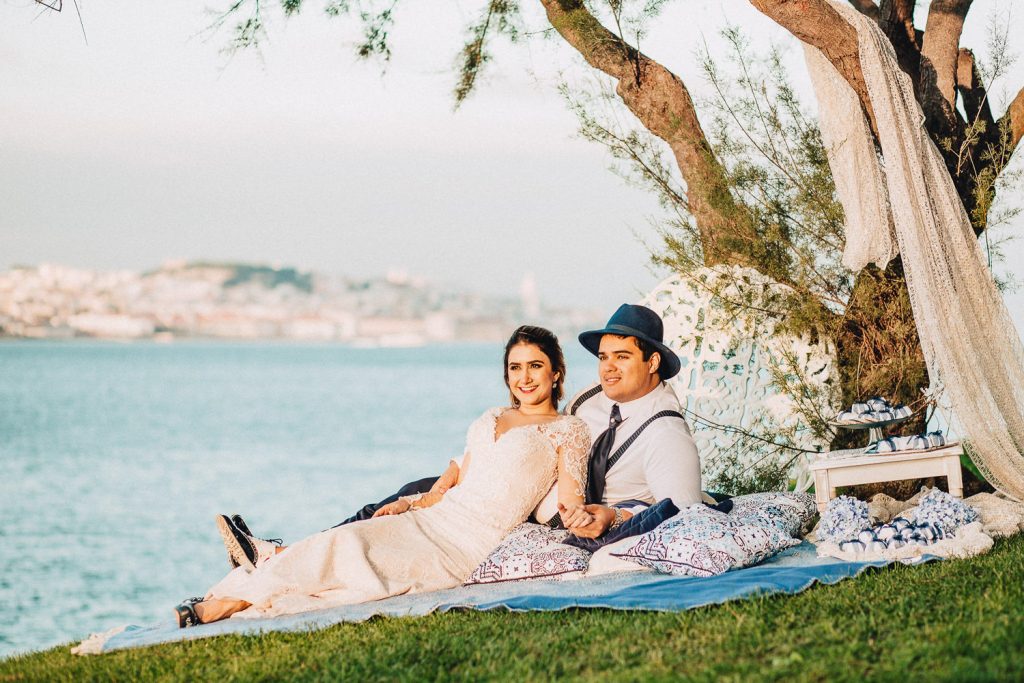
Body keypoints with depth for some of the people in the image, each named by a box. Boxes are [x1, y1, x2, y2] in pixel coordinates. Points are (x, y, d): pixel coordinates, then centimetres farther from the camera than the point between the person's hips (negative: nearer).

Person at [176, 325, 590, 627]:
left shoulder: (568, 431, 5)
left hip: (474, 543, -6)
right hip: (436, 516, 6)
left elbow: (570, 505, -4)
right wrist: (408, 503, 7)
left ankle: (231, 604, -27)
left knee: (351, 548, -25)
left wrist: (582, 519, -27)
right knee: (345, 540, -22)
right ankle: (220, 601, -29)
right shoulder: (490, 420, 23)